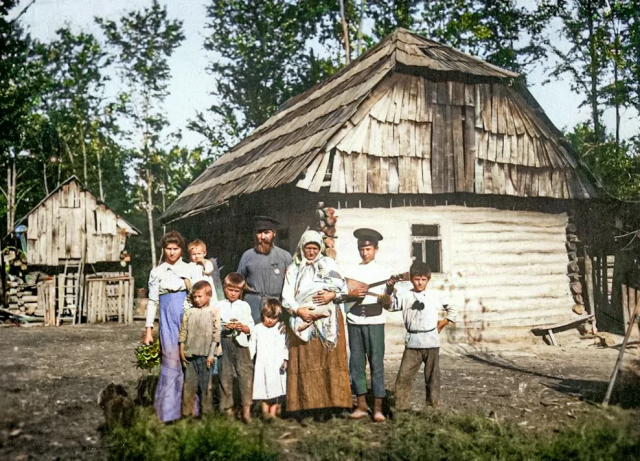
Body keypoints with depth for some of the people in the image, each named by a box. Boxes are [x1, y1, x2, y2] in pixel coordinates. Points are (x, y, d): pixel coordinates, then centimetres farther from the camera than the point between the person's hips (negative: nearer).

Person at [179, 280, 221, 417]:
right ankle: (187, 412, 11)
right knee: (189, 383, 4)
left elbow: (216, 333, -3)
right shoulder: (189, 313, 8)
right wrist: (181, 350, 3)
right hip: (189, 354, 2)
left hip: (205, 354, -2)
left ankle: (206, 411, 14)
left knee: (205, 384, 4)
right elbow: (183, 332, 10)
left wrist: (211, 354, -7)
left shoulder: (214, 311, 0)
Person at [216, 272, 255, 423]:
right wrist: (224, 327, -15)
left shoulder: (244, 306, 11)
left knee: (245, 373, -8)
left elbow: (251, 327, 7)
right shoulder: (219, 305, 8)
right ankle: (227, 407, 16)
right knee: (225, 375, 5)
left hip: (240, 343, 0)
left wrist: (243, 327, -13)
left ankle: (246, 408, -4)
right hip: (224, 343, 0)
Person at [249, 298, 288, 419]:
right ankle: (265, 411, 6)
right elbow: (252, 346, 12)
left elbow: (285, 346, 4)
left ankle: (274, 411, 1)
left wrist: (285, 359, -5)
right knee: (263, 387, 0)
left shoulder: (281, 329, 5)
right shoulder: (257, 329, 10)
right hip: (262, 363, 1)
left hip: (277, 363, -1)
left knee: (277, 389, -5)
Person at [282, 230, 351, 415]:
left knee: (332, 360, -4)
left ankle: (334, 402, -2)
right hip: (303, 319, 0)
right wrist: (298, 310, -14)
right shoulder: (293, 269, 14)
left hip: (328, 321, 1)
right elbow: (287, 297, 4)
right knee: (305, 363, -6)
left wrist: (332, 295, -12)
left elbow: (343, 288, 9)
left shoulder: (328, 263, 16)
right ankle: (307, 403, -4)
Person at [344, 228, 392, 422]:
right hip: (354, 320, 3)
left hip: (374, 320, -3)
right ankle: (361, 404, 13)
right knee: (356, 362, 5)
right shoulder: (353, 271, 13)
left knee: (376, 362, -4)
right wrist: (351, 294, -10)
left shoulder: (383, 271, 5)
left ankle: (378, 407, -1)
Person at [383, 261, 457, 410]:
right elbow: (390, 305, -13)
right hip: (412, 343, -1)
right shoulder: (404, 295, 2)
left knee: (432, 375, 10)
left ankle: (433, 403, 21)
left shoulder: (435, 296, 6)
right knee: (404, 375, -6)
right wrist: (389, 290, -28)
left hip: (431, 342, 1)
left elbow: (452, 309, 17)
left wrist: (442, 324, 10)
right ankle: (402, 406, 0)